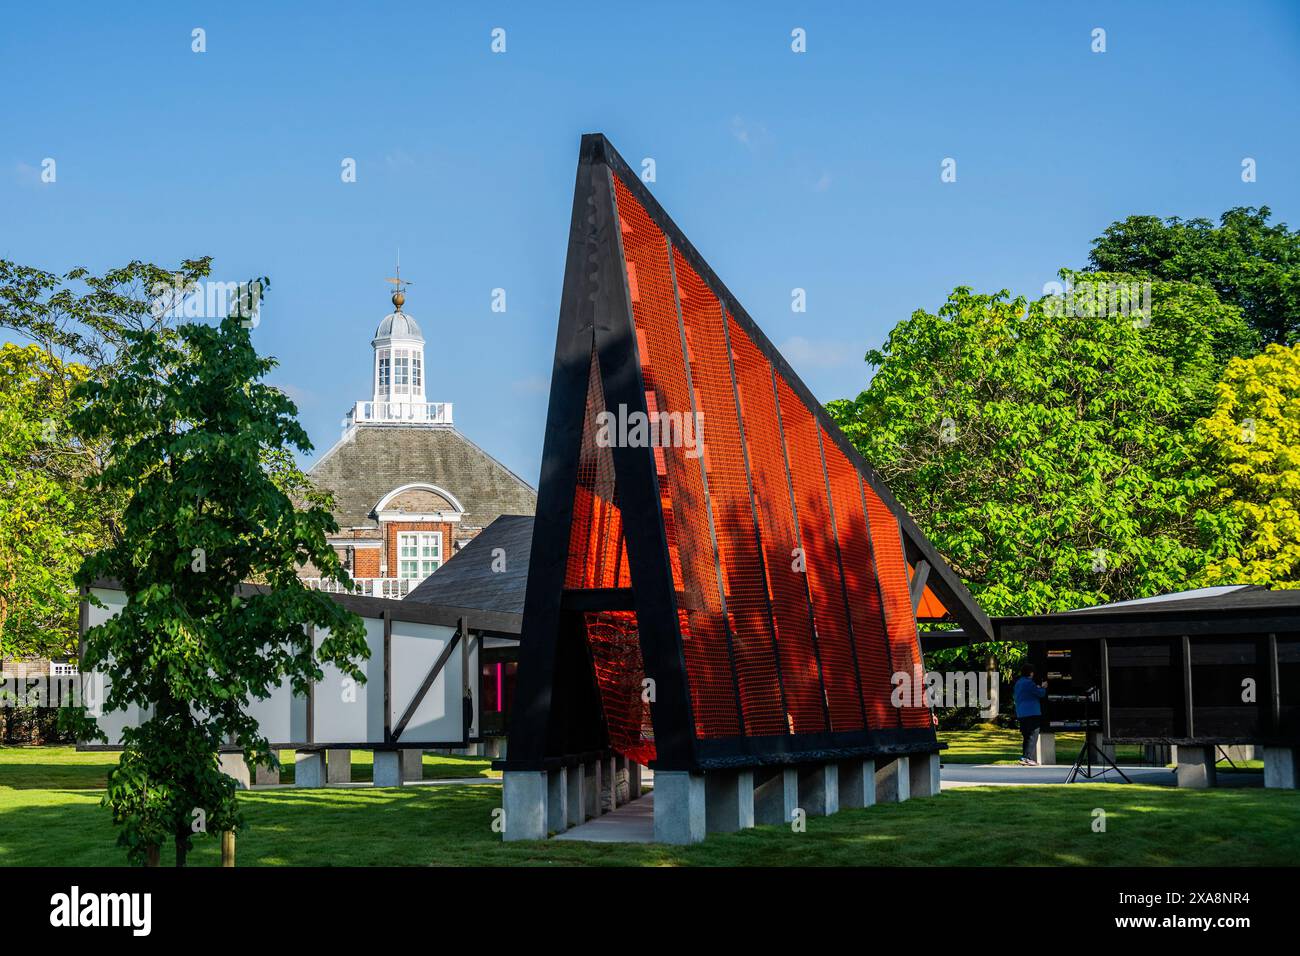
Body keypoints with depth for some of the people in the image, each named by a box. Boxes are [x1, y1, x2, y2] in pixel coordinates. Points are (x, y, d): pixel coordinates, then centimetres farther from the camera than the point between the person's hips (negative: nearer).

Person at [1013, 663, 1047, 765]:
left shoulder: (1018, 683, 15)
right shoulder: (1029, 683, -13)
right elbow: (1041, 693, -10)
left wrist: (1039, 687, 23)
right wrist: (1043, 687, 11)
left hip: (1021, 714, 9)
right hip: (1032, 713, -9)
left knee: (1026, 737, 14)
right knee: (1033, 736, -7)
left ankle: (1024, 758, 12)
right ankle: (1028, 758, -15)